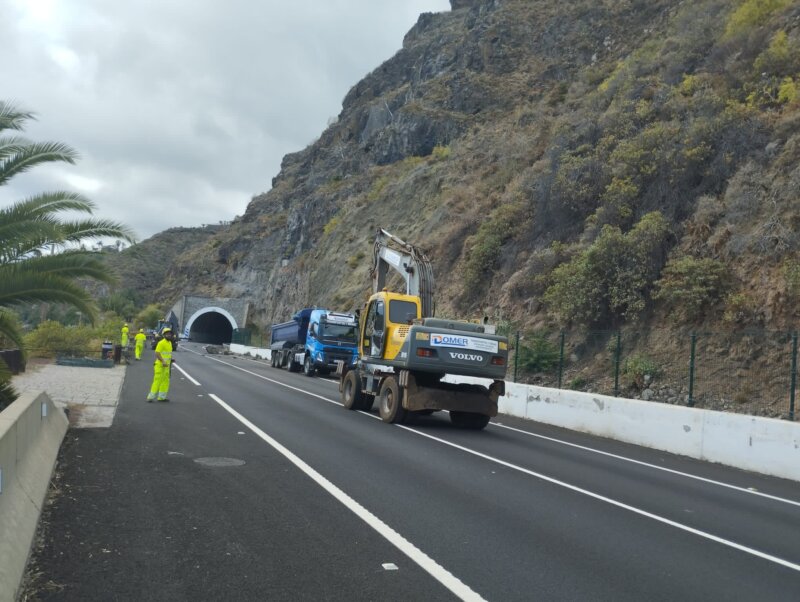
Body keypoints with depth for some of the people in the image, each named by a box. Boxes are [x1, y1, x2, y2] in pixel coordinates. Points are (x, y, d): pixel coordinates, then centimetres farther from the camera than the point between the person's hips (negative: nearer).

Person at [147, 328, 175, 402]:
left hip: (166, 366, 9)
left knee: (165, 381, 11)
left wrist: (170, 359, 10)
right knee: (157, 381, -9)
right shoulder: (161, 343, -13)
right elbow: (157, 353, -20)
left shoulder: (170, 343, 14)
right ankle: (151, 397, -3)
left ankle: (162, 397, 18)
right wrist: (163, 361, -28)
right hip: (160, 365, -9)